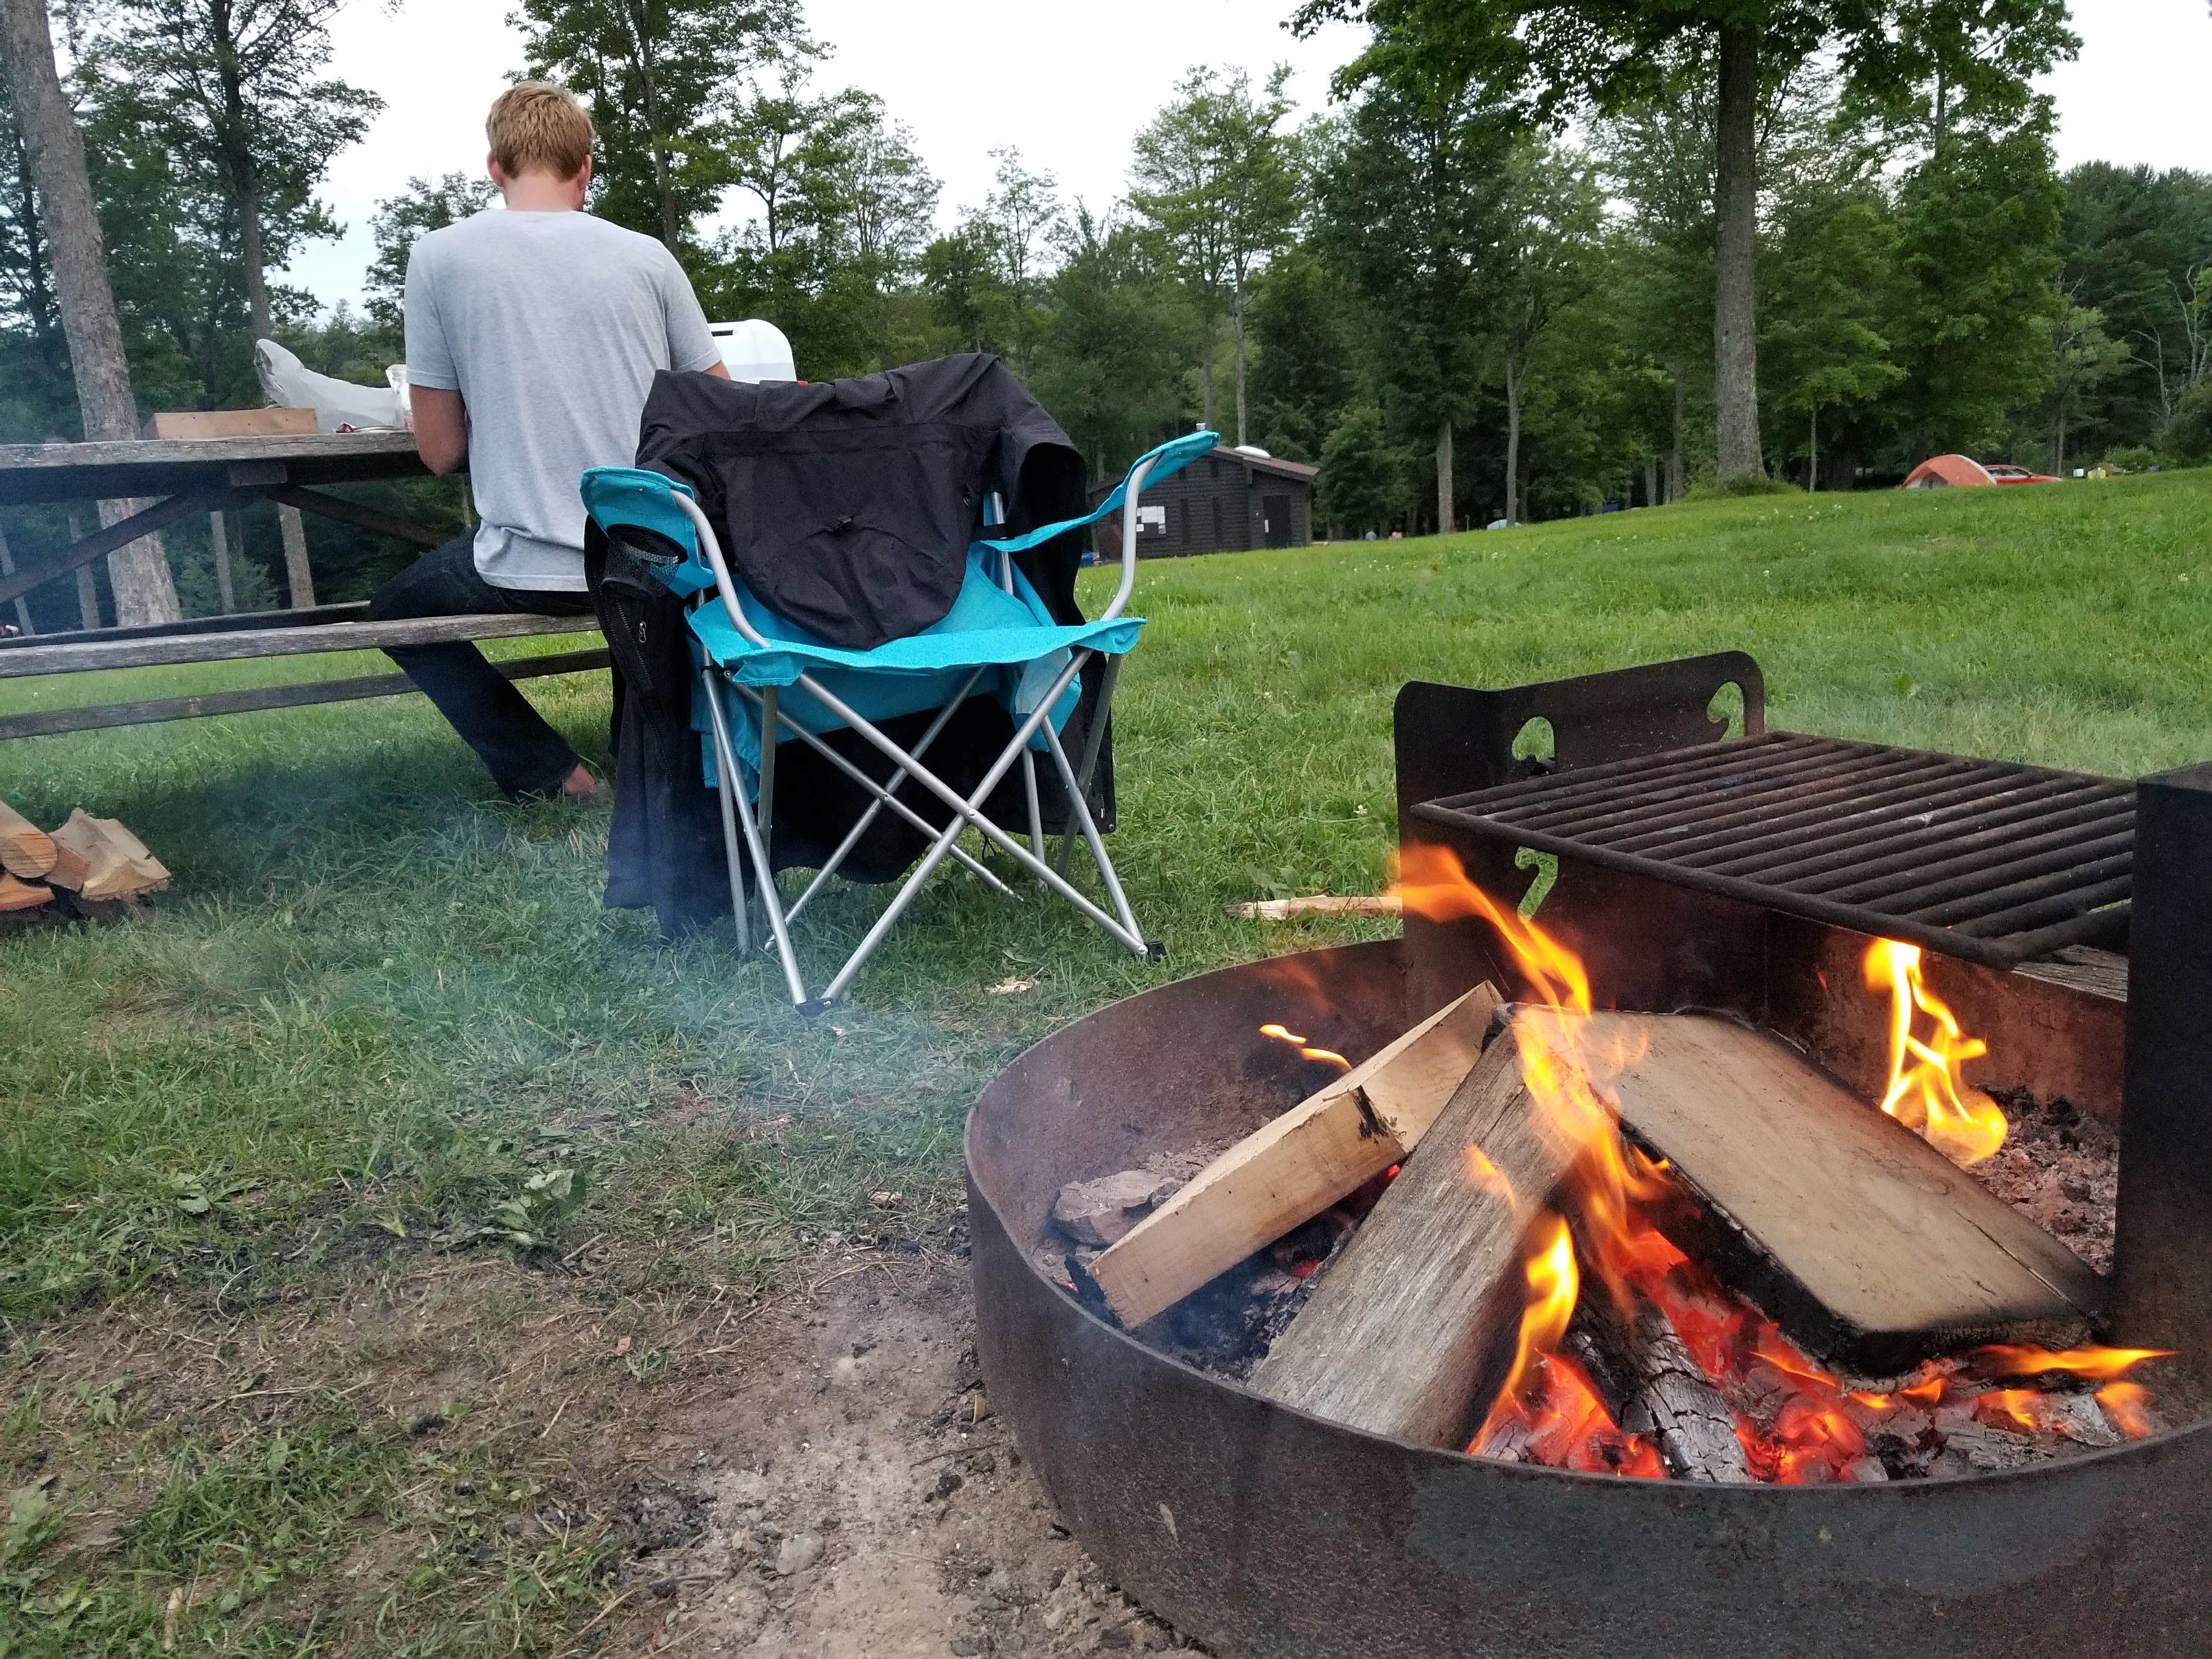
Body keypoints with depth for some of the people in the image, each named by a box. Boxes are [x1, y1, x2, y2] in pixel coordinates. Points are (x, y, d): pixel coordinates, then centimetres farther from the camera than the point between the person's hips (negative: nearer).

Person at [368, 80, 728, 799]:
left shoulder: (438, 257, -2)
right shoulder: (646, 256, 2)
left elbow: (441, 452, 1)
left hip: (530, 570, -3)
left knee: (397, 611, 27)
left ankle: (553, 780, 10)